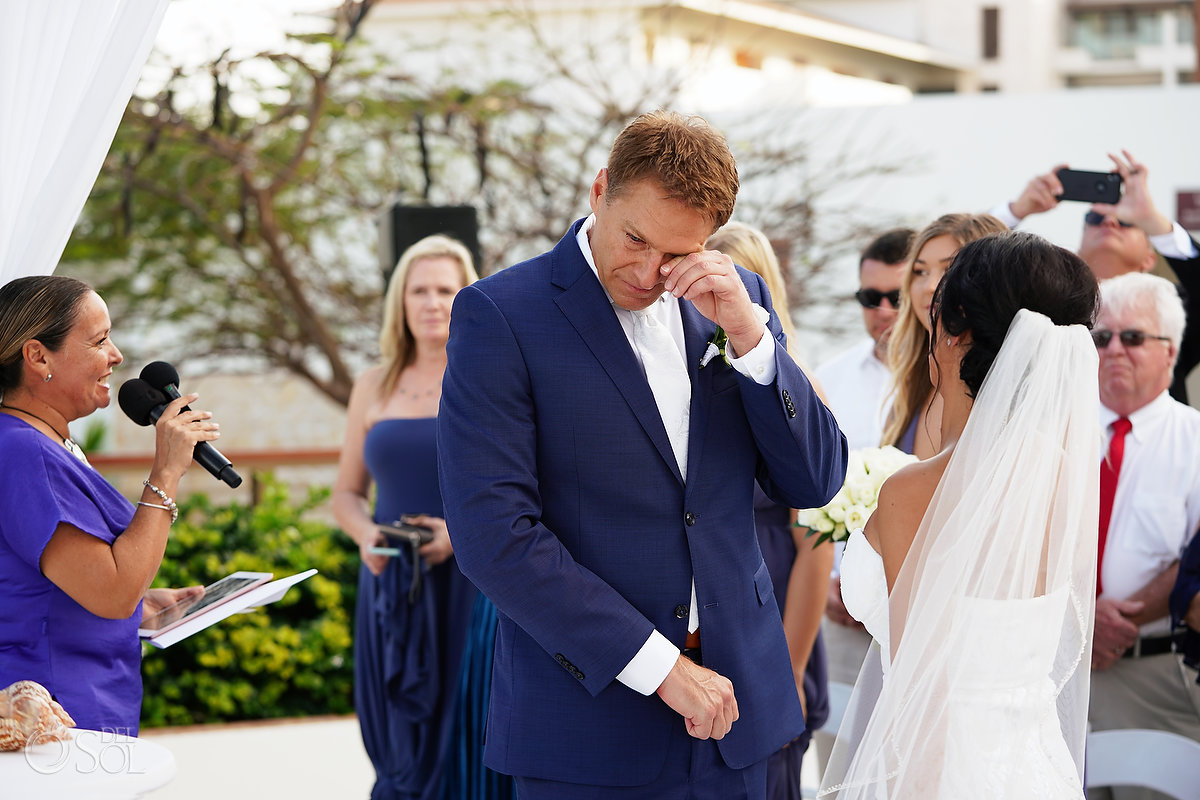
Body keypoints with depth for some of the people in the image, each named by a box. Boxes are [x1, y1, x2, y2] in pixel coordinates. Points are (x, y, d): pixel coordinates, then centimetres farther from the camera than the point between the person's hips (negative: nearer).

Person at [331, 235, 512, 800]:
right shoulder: (374, 389, 11)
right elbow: (347, 493, 16)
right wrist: (365, 533, -6)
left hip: (472, 587, -3)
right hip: (393, 589, 3)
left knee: (467, 744, -7)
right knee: (402, 751, 2)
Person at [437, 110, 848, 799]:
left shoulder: (739, 299, 6)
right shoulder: (500, 315, -8)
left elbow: (816, 482, 3)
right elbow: (493, 534, -15)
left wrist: (748, 333, -11)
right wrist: (659, 667, -16)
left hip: (733, 702, 4)